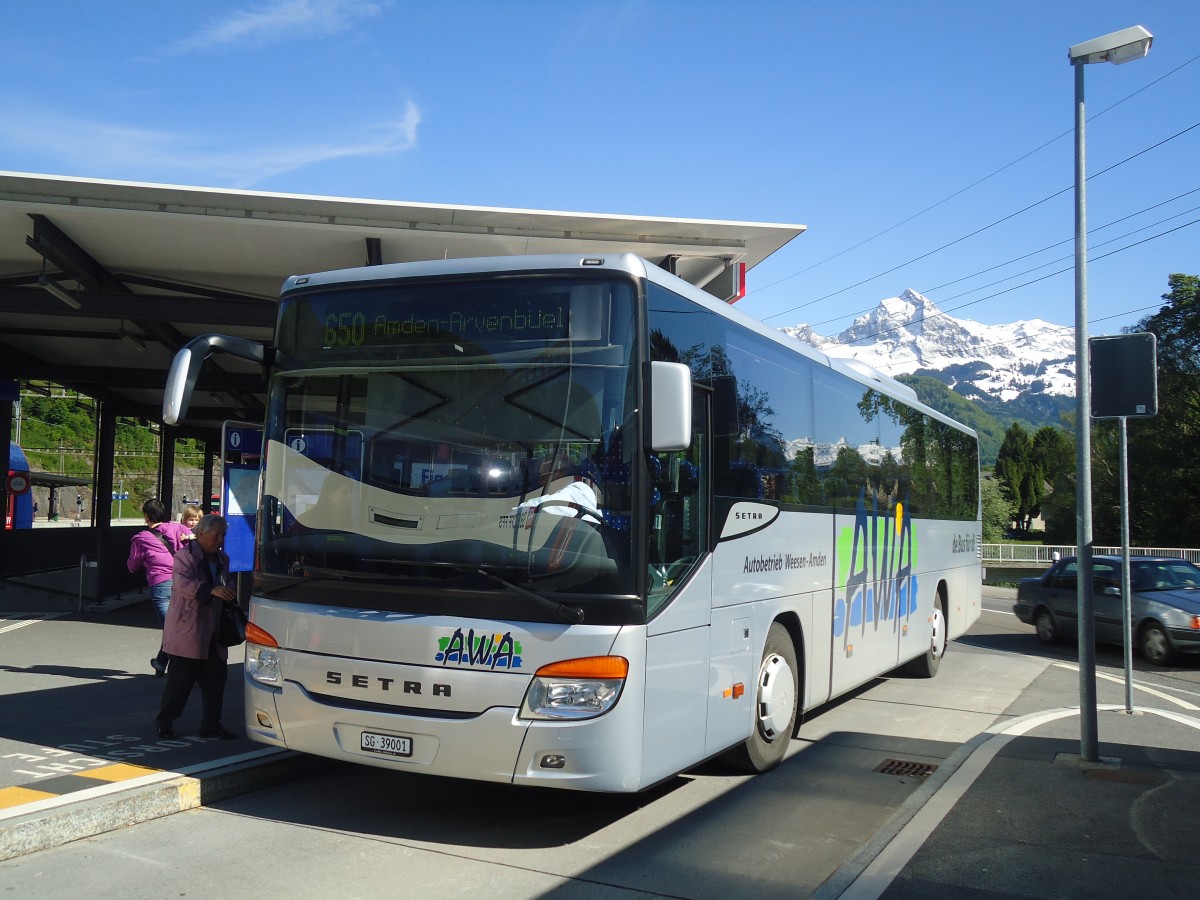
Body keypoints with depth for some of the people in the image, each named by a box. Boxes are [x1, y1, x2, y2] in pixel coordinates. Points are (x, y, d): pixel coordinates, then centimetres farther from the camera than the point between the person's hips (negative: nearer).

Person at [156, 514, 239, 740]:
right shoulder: (186, 555, -8)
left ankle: (211, 724, 14)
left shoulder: (222, 559, 16)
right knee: (181, 679, -2)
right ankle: (164, 723, 12)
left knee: (216, 677, 5)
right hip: (186, 630, -7)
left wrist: (231, 599, 6)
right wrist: (211, 590, -38)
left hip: (213, 632, 7)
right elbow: (182, 583, -25)